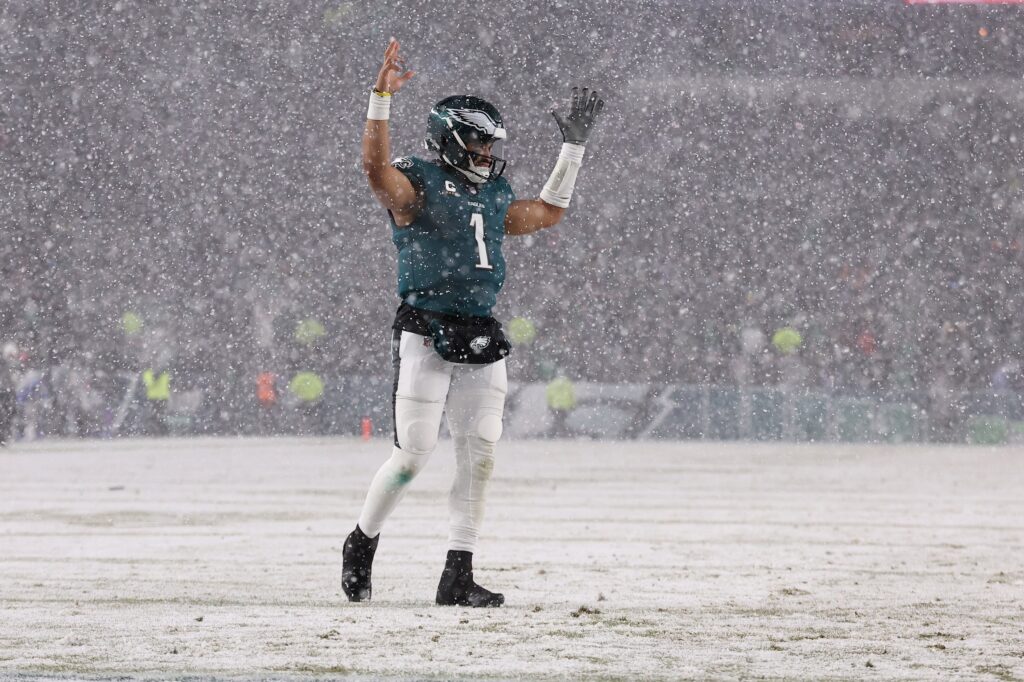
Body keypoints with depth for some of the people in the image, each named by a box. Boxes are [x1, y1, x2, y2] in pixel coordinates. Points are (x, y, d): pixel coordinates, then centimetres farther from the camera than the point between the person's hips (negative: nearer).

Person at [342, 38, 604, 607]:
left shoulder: (493, 197, 19)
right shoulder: (417, 187, -2)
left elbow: (548, 213, 32)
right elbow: (377, 165, -22)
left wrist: (575, 145, 31)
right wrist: (383, 97, -30)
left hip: (482, 341, 7)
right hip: (426, 334, -7)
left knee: (479, 457, -1)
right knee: (414, 454, -9)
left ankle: (458, 576, 3)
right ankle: (362, 545, 13)